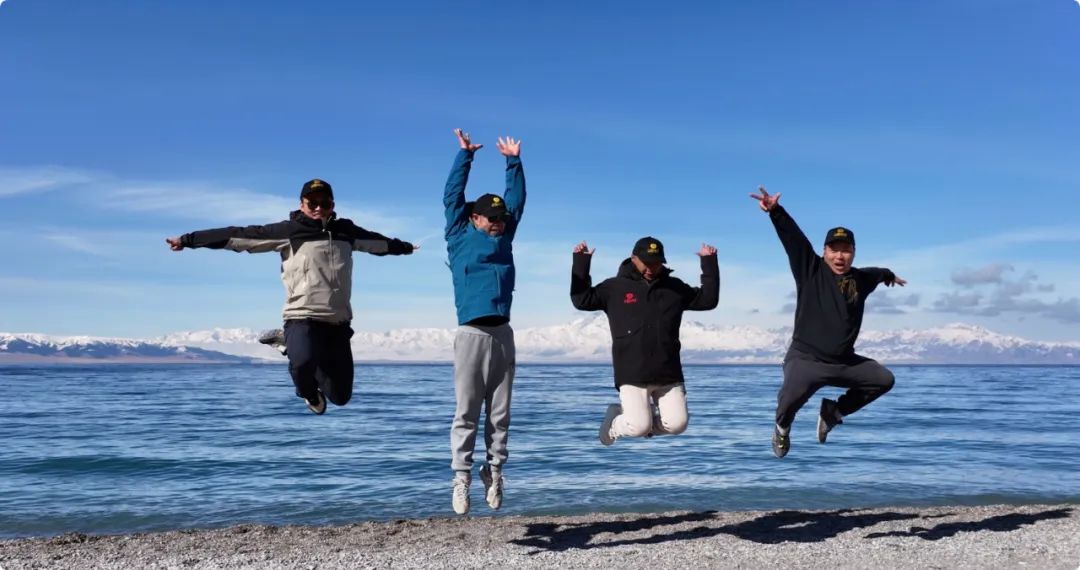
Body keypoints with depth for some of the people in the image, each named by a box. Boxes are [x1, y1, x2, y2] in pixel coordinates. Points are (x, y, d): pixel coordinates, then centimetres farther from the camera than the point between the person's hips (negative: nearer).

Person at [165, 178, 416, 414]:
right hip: (302, 318, -4)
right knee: (303, 362, -37)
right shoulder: (288, 231, -1)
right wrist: (188, 240, -7)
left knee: (340, 395, 7)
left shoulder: (346, 231, 11)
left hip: (338, 321, 5)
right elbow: (238, 235, -4)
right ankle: (309, 392, 3)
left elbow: (378, 241, 30)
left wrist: (404, 247, 46)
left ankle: (290, 343, 29)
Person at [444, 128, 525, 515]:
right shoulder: (460, 236, 9)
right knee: (467, 411, -2)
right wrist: (465, 155, 8)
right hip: (472, 333, -4)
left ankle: (494, 471, 13)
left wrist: (514, 162, 21)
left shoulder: (504, 237, 19)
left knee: (500, 411, 5)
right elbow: (452, 196, 7)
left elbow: (517, 201, 23)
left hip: (503, 334, 4)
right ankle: (461, 476, 2)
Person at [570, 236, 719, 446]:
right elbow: (582, 300, 0)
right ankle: (615, 420, 21)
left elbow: (708, 300, 13)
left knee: (677, 424, -5)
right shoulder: (615, 287, 4)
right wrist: (581, 262, -6)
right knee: (638, 427, -13)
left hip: (668, 373, 3)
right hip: (632, 373, -3)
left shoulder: (674, 287, 12)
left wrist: (709, 263, 7)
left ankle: (643, 422, 24)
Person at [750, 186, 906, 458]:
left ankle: (834, 411, 23)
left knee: (884, 379, 8)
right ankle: (782, 426, 4)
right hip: (806, 358, -6)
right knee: (793, 393, -32)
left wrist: (890, 275, 55)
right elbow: (793, 236, -20)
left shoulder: (860, 279, 8)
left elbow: (877, 272, 33)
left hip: (845, 362, 6)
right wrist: (776, 211, -35)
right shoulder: (811, 270, -7)